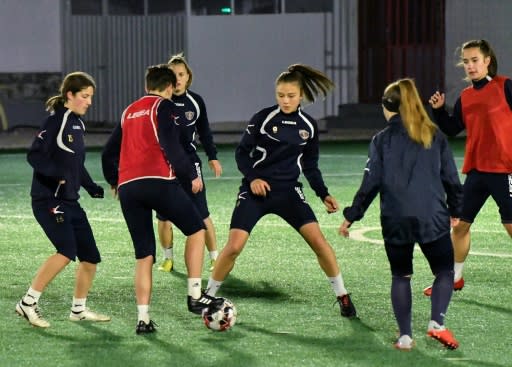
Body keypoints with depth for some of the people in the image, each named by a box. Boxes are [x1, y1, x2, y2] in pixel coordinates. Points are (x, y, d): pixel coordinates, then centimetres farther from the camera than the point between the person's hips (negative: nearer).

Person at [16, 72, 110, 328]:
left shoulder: (77, 123, 15)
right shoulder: (55, 121, -11)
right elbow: (35, 156, -18)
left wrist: (92, 187, 17)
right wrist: (58, 174, -31)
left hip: (70, 201, 9)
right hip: (48, 200, -9)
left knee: (90, 257, 7)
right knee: (67, 251, -23)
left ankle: (79, 309, 25)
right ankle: (28, 303, -13)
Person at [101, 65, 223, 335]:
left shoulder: (129, 112, 23)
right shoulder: (163, 106, 4)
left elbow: (108, 153, 26)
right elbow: (171, 146, -9)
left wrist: (114, 181, 42)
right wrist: (192, 175, 0)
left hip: (127, 188, 6)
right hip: (158, 181, -6)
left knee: (144, 256, 10)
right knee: (196, 230, 10)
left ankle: (143, 318, 1)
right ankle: (195, 296, 4)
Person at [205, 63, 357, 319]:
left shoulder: (308, 126, 4)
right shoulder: (263, 118, -6)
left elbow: (310, 166, 13)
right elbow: (242, 152, -1)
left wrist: (324, 195, 3)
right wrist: (252, 178, -17)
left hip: (288, 192, 2)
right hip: (256, 191, -2)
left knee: (318, 240, -11)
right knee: (234, 246, -13)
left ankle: (342, 296, 5)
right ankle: (209, 295, 7)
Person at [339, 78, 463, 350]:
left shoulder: (382, 140, 0)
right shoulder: (435, 136, 5)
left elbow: (370, 184, -1)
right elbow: (451, 178, 9)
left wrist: (351, 216, 9)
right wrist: (455, 210, 24)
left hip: (396, 221, 0)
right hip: (433, 218, 0)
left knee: (401, 276, 13)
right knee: (444, 272, 12)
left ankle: (405, 335, 6)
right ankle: (437, 322, -9)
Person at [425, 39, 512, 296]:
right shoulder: (465, 97, 11)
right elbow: (451, 129, 16)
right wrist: (439, 110, 1)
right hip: (476, 170, 7)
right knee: (460, 224, 12)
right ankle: (454, 278, 27)